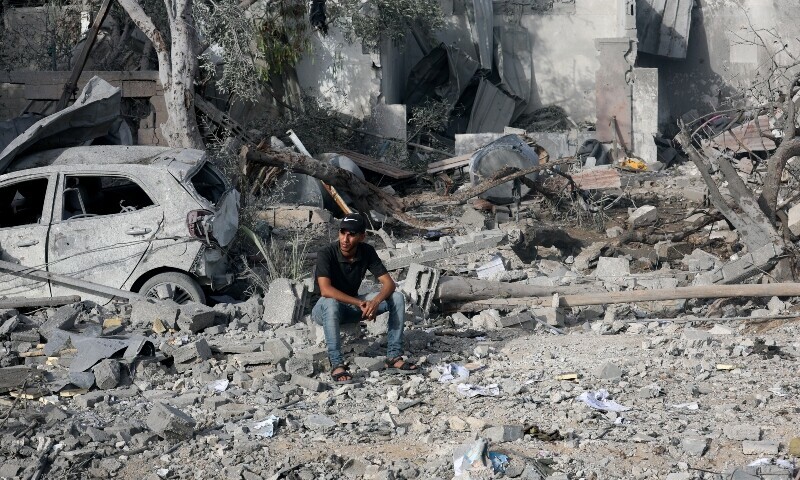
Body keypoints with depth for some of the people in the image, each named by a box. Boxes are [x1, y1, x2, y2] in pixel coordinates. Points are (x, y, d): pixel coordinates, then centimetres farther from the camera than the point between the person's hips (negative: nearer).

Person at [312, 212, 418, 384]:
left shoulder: (367, 252, -8)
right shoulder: (326, 254, -23)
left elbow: (388, 283, -12)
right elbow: (325, 290, -36)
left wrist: (375, 302, -33)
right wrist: (360, 303, -41)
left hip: (352, 305, 5)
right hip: (324, 309, -5)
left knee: (397, 298, -13)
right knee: (331, 303, -42)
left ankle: (393, 357, -13)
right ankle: (337, 364, -38)